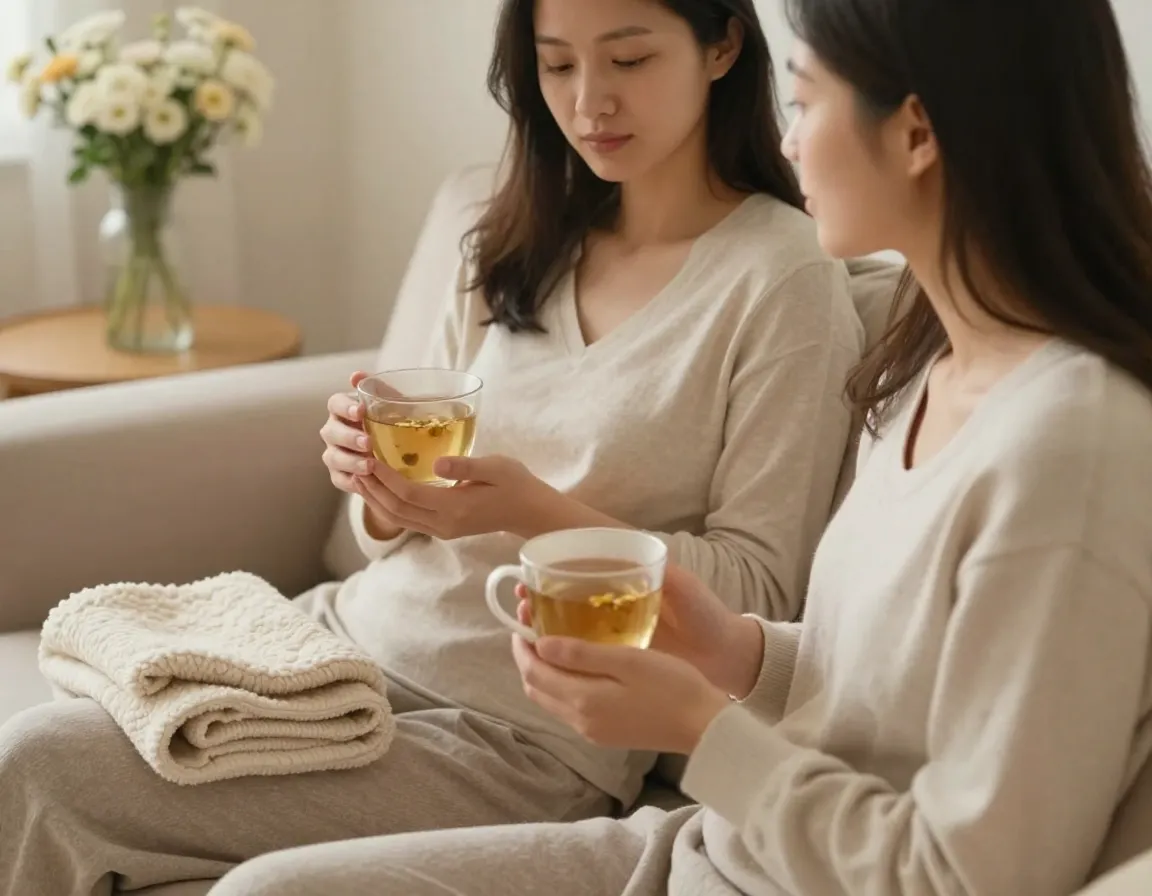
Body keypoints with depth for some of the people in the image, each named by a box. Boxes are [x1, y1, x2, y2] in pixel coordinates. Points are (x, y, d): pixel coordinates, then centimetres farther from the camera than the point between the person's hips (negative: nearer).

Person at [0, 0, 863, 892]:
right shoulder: (518, 249, 9)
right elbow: (403, 533, 13)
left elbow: (761, 596, -10)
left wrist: (534, 509, -22)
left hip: (526, 730, -6)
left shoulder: (786, 280, -10)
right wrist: (378, 484, -11)